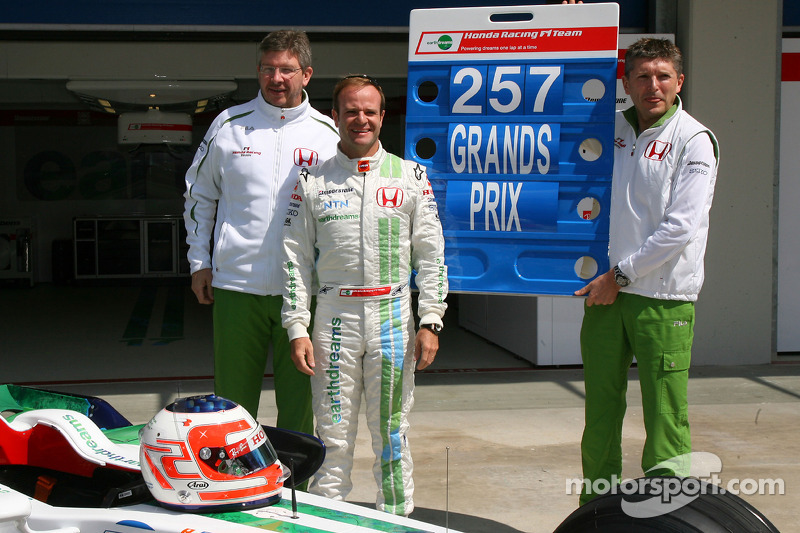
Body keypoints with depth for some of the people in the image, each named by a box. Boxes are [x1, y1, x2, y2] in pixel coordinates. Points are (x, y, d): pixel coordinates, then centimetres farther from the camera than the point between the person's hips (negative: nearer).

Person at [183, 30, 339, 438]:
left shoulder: (328, 133, 6)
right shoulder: (228, 125, 6)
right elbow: (198, 194, 15)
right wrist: (199, 262, 10)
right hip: (237, 284, 0)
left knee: (298, 398, 6)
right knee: (232, 401, 5)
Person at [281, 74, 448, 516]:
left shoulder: (411, 176, 7)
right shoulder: (312, 181, 7)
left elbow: (430, 253, 5)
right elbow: (296, 258, 5)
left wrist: (430, 322, -2)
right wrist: (297, 329, -2)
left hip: (393, 318, 0)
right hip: (333, 317, 0)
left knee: (391, 431, 8)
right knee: (333, 434, 5)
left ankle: (397, 519, 20)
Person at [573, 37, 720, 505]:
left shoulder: (693, 140, -5)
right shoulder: (610, 129, 10)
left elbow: (680, 228, -13)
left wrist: (620, 275, -10)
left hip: (662, 297, -5)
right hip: (605, 292, 5)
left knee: (665, 418, -4)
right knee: (600, 412, 11)